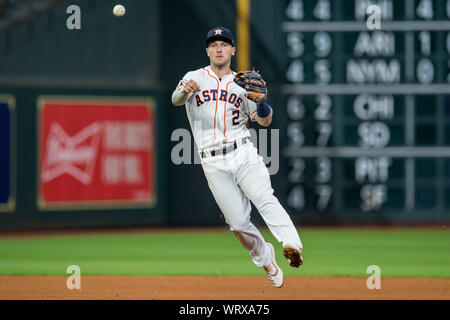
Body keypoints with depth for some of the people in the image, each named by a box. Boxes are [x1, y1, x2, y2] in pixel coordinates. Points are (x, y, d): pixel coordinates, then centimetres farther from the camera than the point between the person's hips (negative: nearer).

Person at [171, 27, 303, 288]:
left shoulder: (243, 83, 13)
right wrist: (185, 90, -35)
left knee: (265, 199, -25)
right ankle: (265, 258, 21)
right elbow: (176, 100, -11)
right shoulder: (195, 78, 9)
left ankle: (292, 245, -42)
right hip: (213, 163, 0)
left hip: (243, 153, 0)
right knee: (238, 222, -2)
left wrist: (261, 101, -15)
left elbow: (265, 121, 7)